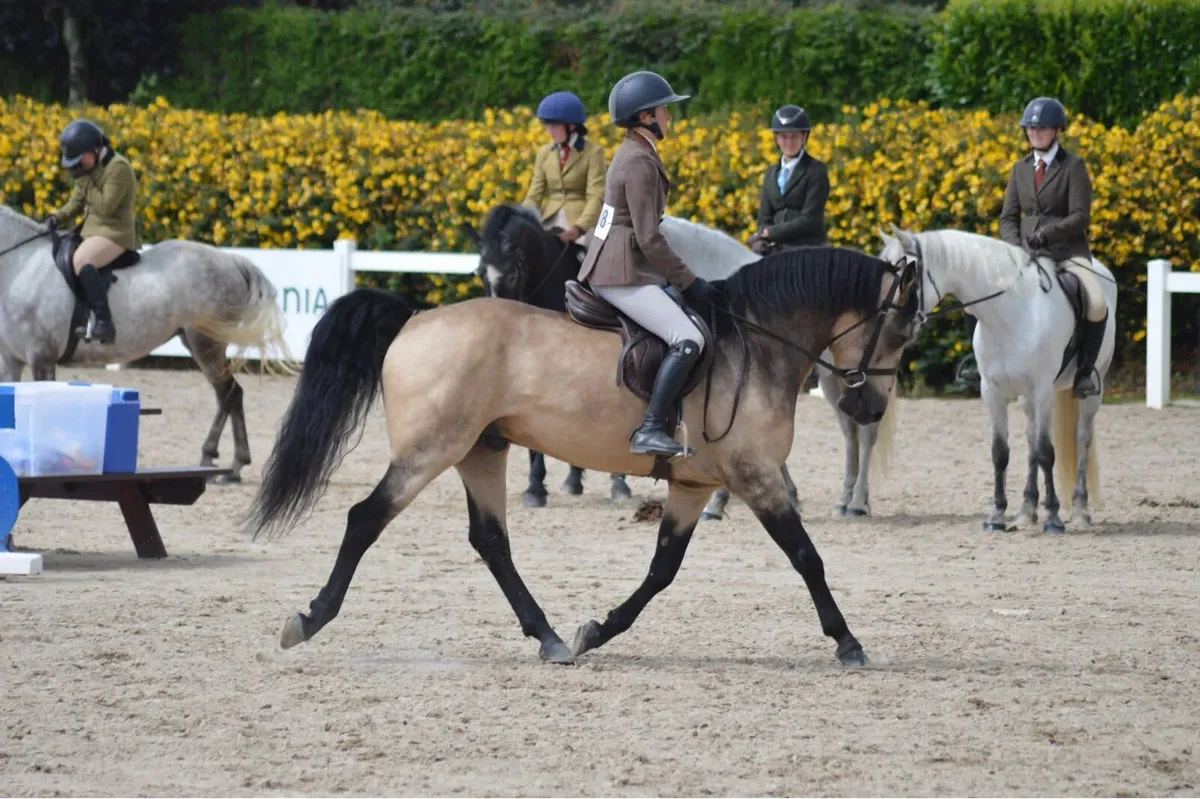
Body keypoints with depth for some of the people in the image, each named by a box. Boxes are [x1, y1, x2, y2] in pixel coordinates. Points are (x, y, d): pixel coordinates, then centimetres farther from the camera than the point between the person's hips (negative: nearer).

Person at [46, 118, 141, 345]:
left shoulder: (118, 167, -18)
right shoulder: (89, 166, 10)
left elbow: (105, 207, -22)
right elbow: (78, 201, 16)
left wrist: (85, 180, -18)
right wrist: (58, 217, -1)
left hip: (115, 232, -10)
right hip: (91, 229, 10)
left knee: (81, 261, -34)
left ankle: (105, 323, -40)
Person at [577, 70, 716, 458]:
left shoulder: (631, 154, 16)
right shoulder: (640, 162, -16)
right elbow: (649, 238, -20)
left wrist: (678, 279, 18)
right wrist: (688, 282, -13)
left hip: (608, 268, 11)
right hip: (622, 274, -11)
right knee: (688, 341, -22)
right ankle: (650, 429, -29)